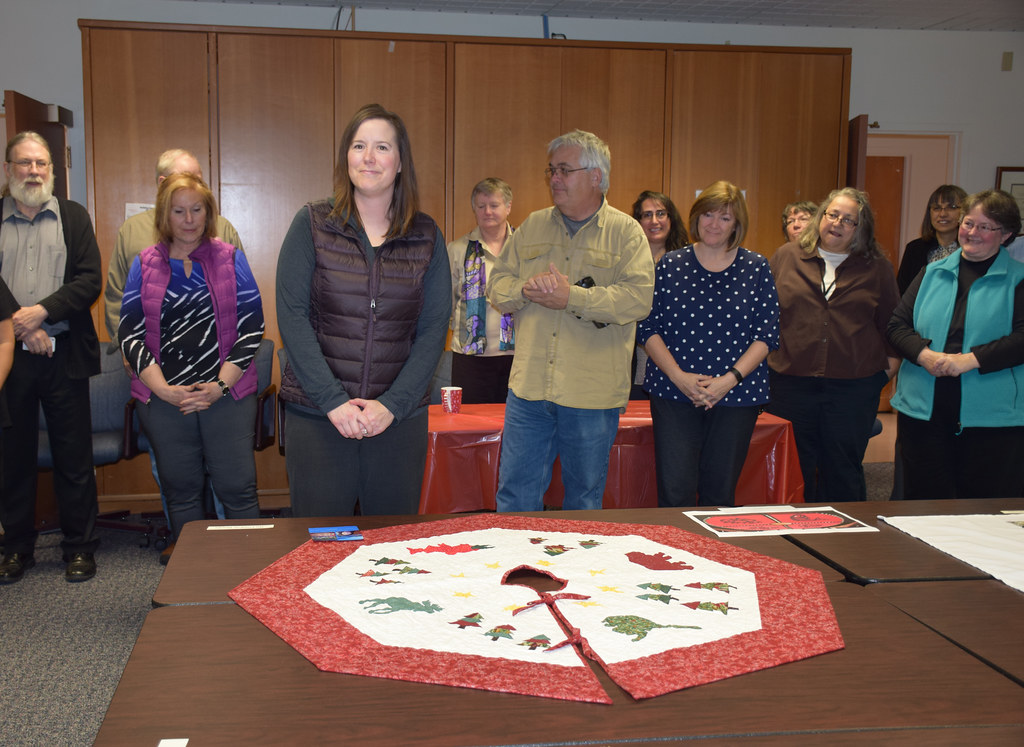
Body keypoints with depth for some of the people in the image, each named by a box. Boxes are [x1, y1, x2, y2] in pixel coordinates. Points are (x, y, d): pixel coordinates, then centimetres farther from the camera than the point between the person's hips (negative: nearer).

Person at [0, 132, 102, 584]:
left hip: (64, 355, 0)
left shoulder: (73, 216, 9)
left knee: (74, 457, 3)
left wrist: (41, 311, -13)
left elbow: (90, 281, -1)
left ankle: (79, 548, 13)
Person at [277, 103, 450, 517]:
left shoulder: (426, 236, 5)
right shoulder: (312, 224, 1)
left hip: (400, 417, 2)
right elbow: (292, 317, -5)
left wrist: (393, 404, -11)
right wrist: (333, 401, -14)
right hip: (316, 416, -1)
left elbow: (434, 329, 1)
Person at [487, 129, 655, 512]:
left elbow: (639, 298, -14)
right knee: (515, 495, 7)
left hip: (592, 394, -3)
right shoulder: (532, 227, 12)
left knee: (584, 501, 12)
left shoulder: (626, 231, -1)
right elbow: (497, 285, 11)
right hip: (529, 386, 3)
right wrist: (527, 289, -11)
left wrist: (572, 297, -20)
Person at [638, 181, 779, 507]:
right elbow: (647, 328, 2)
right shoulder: (671, 265, 5)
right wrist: (678, 376, -11)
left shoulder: (756, 269, 6)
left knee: (720, 491, 6)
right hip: (674, 392, 0)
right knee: (674, 490, -6)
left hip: (737, 393, 1)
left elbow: (767, 334, 2)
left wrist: (731, 378, -11)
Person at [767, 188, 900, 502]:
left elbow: (892, 323, 13)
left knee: (844, 474, 7)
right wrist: (764, 358, 3)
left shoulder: (877, 268, 7)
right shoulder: (786, 257, 7)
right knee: (795, 473, 8)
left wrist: (889, 366, 3)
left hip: (855, 387, 0)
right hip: (791, 383, 0)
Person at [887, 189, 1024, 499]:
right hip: (923, 412, 3)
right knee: (923, 499, 10)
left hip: (992, 419, -3)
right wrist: (924, 354, -12)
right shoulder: (932, 273, 13)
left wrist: (970, 360, -20)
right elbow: (897, 325, 7)